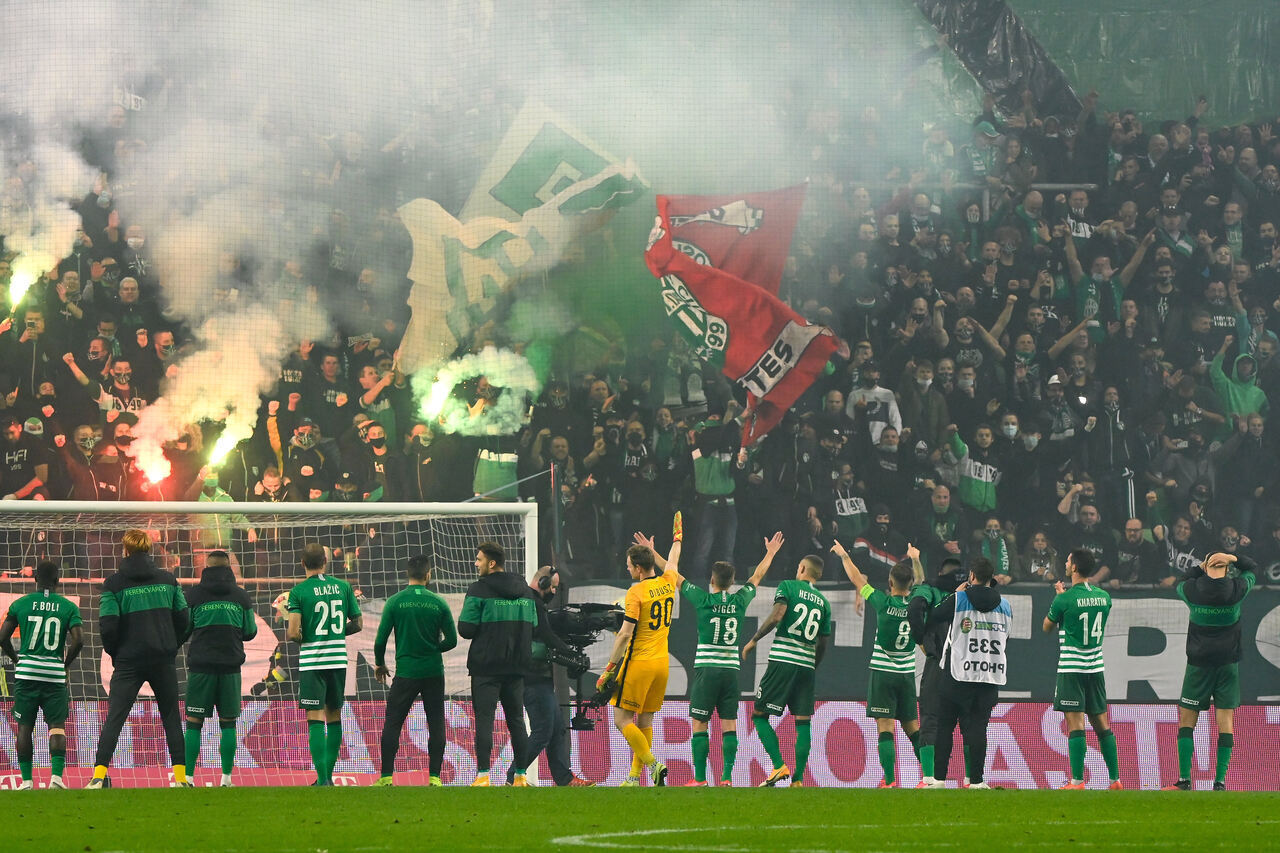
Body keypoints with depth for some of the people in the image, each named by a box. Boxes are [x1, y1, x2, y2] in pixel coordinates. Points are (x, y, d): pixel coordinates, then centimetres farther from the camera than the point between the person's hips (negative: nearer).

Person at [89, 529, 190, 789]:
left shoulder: (114, 583, -3)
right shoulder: (167, 580, 6)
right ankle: (180, 776, 5)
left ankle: (100, 775, -14)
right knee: (171, 718, 10)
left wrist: (115, 653, 7)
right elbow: (183, 619, 7)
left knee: (114, 718, -2)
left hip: (129, 661, -2)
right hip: (163, 660, 2)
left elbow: (107, 626, -9)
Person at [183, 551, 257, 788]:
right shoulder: (240, 596, 5)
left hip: (201, 664, -1)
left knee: (193, 723, 1)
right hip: (230, 665, 1)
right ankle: (226, 777, 5)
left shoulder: (195, 595, 0)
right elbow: (250, 632, 9)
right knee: (228, 723, 8)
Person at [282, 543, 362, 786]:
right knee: (334, 716, 15)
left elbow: (293, 633, -13)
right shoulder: (343, 587, 4)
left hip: (311, 662, -4)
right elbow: (358, 624, 10)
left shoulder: (299, 592, -7)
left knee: (315, 719, -3)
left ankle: (322, 778, -11)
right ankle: (328, 774, 18)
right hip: (339, 659, 4)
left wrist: (289, 635, 10)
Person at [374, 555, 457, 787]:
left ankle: (387, 776, 1)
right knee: (436, 725, 6)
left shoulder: (395, 602, -4)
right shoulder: (438, 603, -1)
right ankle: (434, 777, 3)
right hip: (434, 671, 1)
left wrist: (379, 664, 13)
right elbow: (452, 640, 2)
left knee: (392, 724, 5)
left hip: (405, 672, -1)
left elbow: (381, 639, -4)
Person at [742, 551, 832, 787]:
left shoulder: (788, 586, 1)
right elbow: (822, 644, 15)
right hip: (807, 665, 4)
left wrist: (753, 640, -5)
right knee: (803, 722, 5)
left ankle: (779, 766, -10)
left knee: (760, 715, 4)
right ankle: (798, 779, 0)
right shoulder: (823, 602, 14)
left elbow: (776, 616, -14)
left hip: (782, 660, -4)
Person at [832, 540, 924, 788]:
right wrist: (915, 559, 40)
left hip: (883, 672, -4)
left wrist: (844, 556, 17)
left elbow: (858, 580, 2)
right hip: (907, 673, 4)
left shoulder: (884, 603, -12)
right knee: (912, 728, 11)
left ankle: (890, 780, -16)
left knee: (885, 729, -8)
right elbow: (920, 582, 23)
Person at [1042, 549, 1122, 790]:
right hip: (1096, 668, 6)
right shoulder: (1104, 597, 5)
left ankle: (1077, 781, -10)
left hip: (1071, 668, -6)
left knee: (1075, 725, -7)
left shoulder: (1065, 600, -12)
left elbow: (1047, 627, 4)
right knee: (1101, 724, 12)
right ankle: (1115, 779, 13)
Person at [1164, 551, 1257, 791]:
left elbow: (1181, 585, 19)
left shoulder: (1192, 590, -6)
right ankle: (1220, 781, -5)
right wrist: (1233, 558, -1)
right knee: (1225, 721, 2)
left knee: (1186, 720, 6)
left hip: (1198, 663, -1)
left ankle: (1184, 779, -2)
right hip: (1228, 663, 1)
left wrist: (1199, 568, 14)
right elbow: (1252, 569, 14)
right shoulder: (1236, 590, -6)